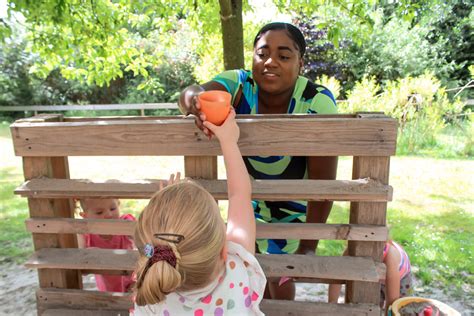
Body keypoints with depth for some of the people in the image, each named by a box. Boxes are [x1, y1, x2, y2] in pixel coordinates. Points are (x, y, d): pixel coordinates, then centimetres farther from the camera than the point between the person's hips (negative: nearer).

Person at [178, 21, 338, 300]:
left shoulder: (317, 103, -30)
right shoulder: (239, 84, -23)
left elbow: (323, 183, -27)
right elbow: (191, 92, -42)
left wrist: (308, 248, -24)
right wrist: (195, 99, -67)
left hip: (294, 205, -2)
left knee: (280, 275, 6)